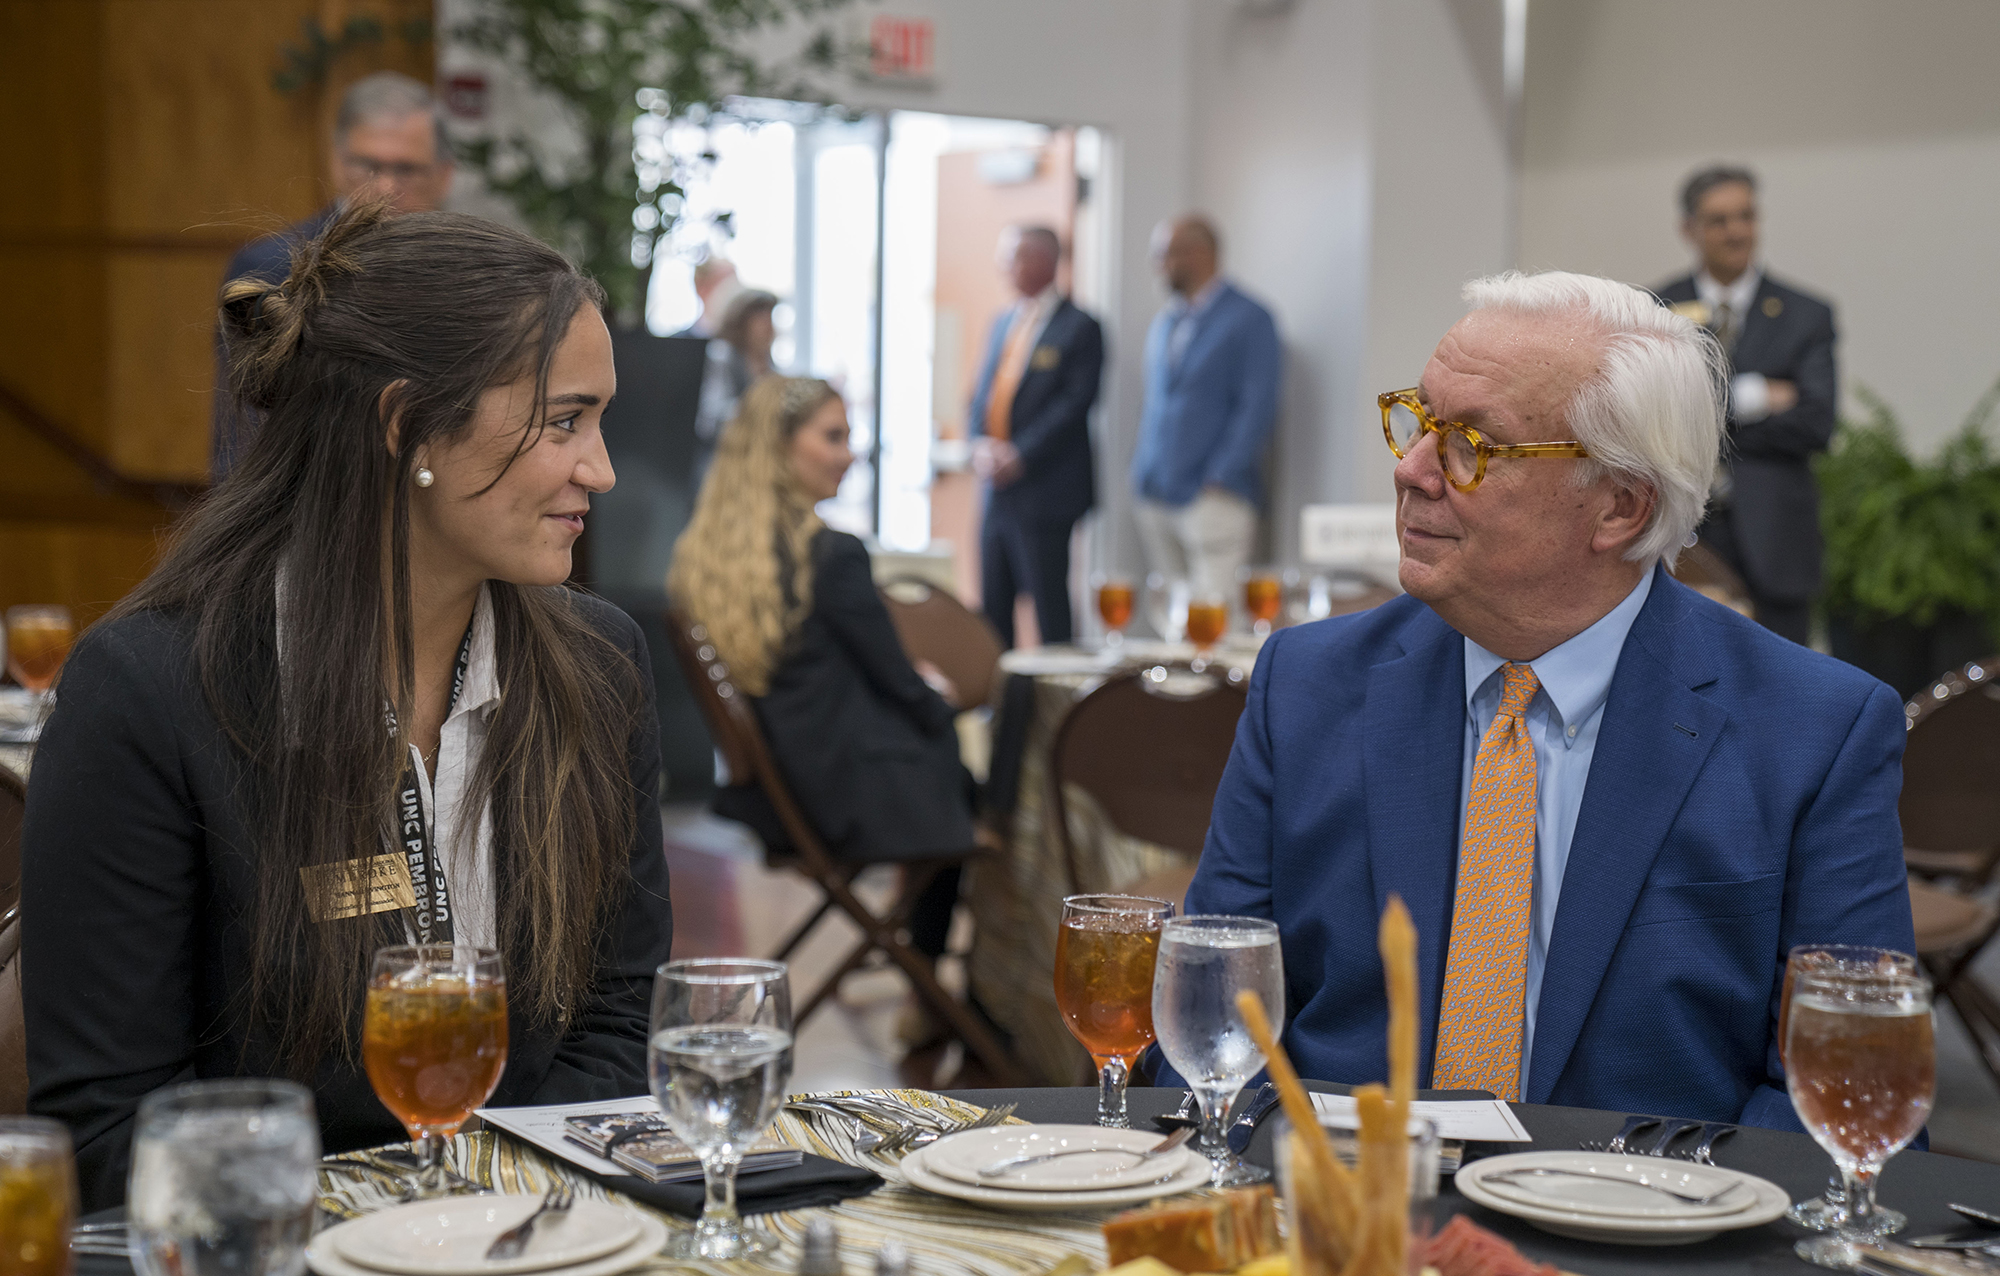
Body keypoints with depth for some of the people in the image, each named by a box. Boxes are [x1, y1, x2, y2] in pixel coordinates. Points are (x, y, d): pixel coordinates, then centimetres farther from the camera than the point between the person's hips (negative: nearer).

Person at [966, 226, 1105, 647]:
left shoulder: (1080, 328, -6)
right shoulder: (1003, 323, 17)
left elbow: (1074, 404, -13)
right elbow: (984, 393, 18)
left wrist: (1019, 455, -17)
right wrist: (981, 444, -2)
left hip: (1045, 492, -7)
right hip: (996, 489, 7)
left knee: (1051, 610, -4)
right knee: (994, 608, 9)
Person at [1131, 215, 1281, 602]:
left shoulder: (1248, 320, -4)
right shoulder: (1165, 323, 18)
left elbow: (1256, 409, -10)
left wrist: (1219, 481, -15)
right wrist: (1143, 473, 11)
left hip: (1212, 497, -7)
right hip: (1157, 500, 7)